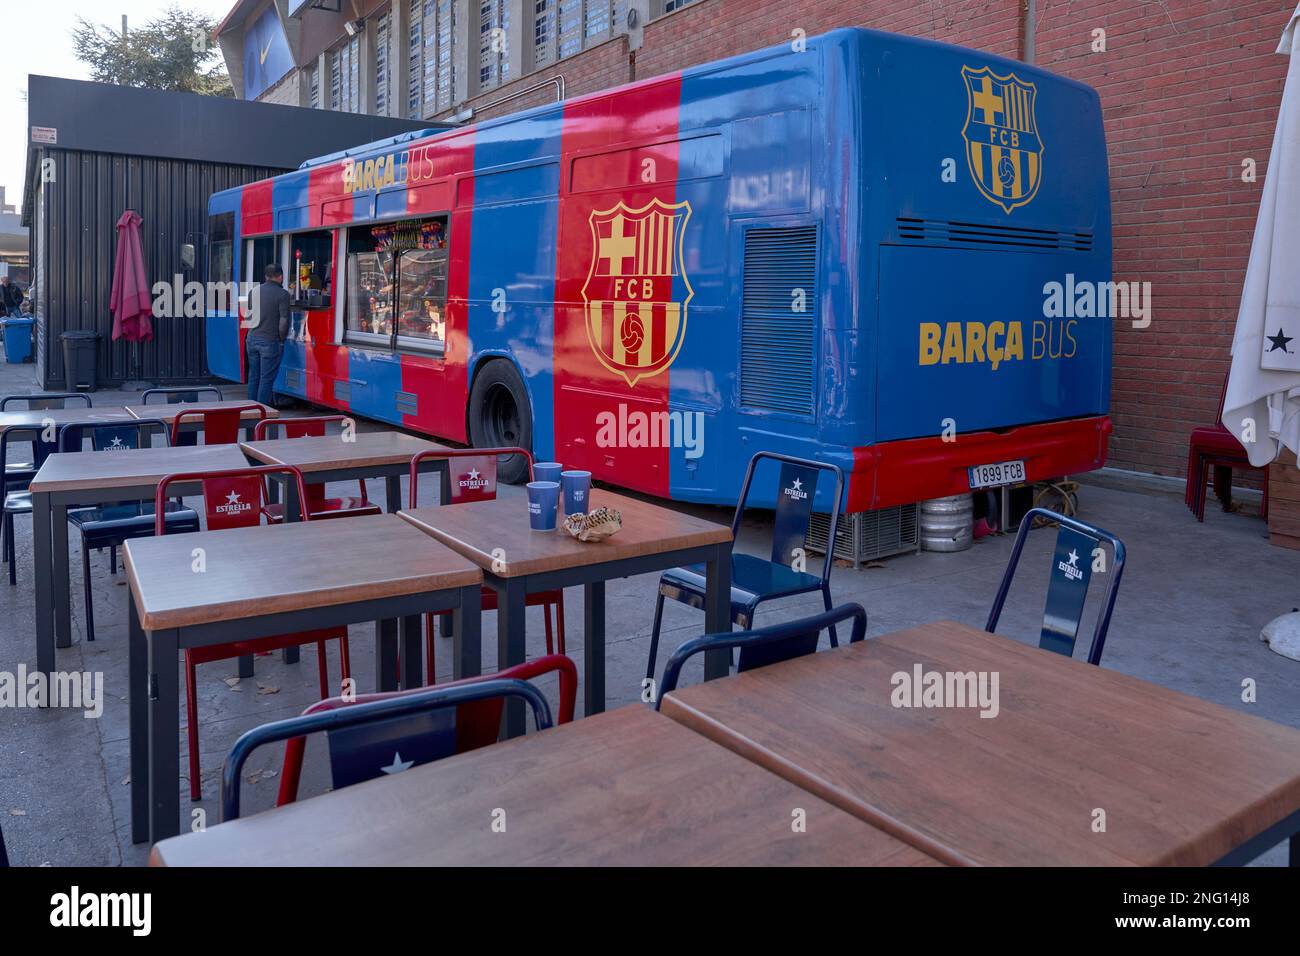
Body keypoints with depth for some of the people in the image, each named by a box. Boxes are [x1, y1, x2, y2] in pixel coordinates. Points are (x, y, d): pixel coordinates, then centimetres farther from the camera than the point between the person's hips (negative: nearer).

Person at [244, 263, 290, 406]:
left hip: (252, 339, 6)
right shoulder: (282, 294, -10)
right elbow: (284, 320, -15)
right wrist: (281, 339, -4)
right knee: (266, 379, -2)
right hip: (270, 341, -6)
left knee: (253, 377, 15)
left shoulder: (254, 291, 9)